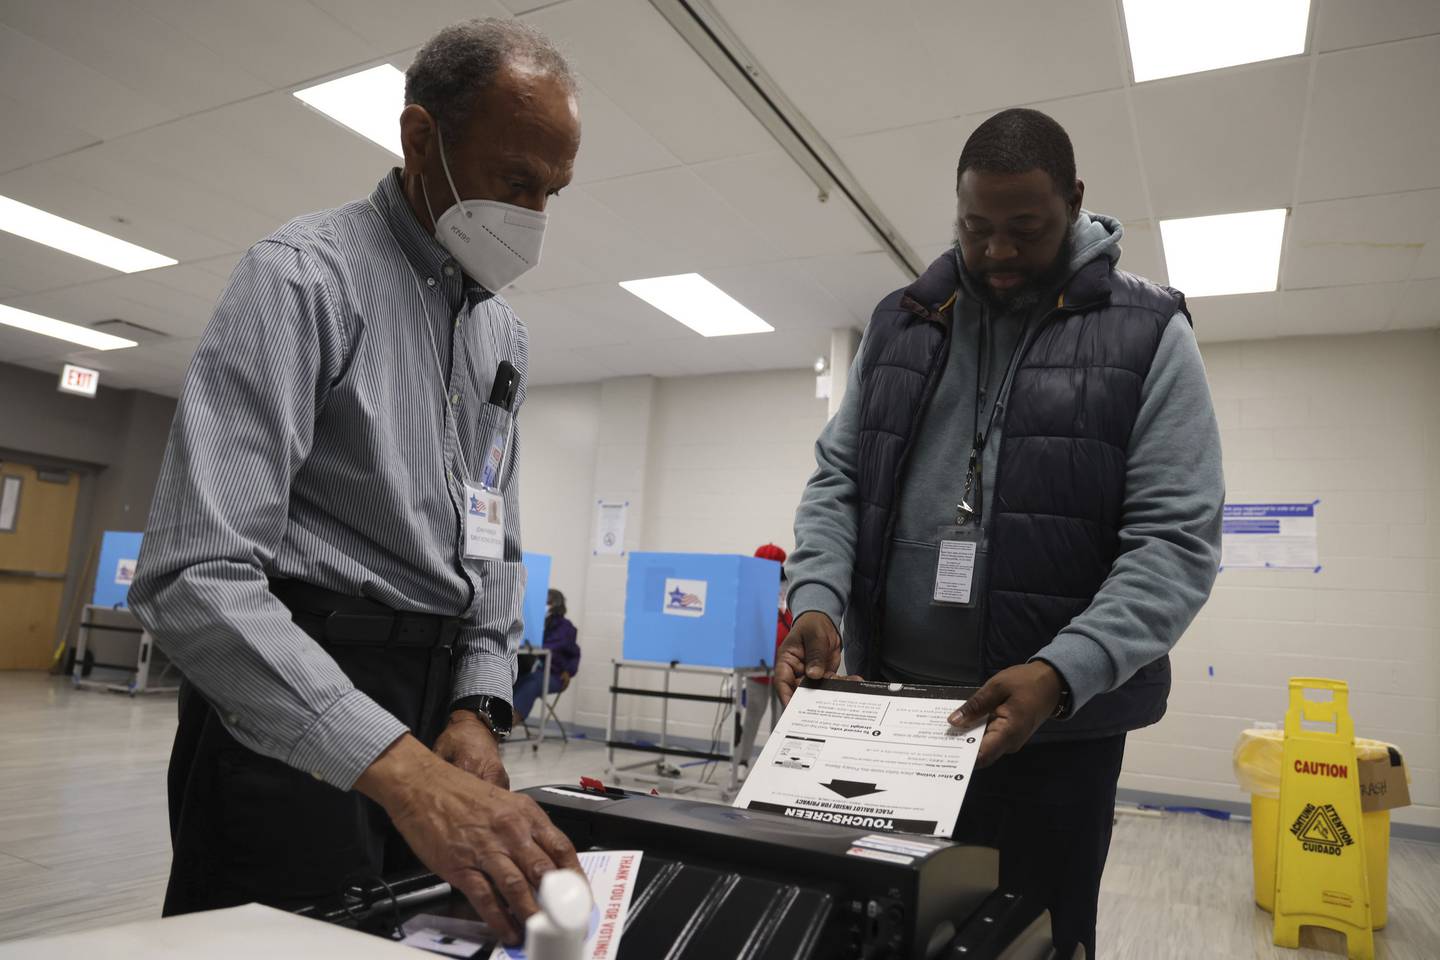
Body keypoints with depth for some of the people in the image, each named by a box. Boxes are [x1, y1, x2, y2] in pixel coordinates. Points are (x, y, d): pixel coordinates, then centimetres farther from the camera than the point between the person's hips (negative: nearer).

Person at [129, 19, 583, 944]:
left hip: (443, 705, 7)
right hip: (291, 704, -6)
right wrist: (397, 766, -34)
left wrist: (481, 708, -2)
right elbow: (195, 576, -23)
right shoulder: (303, 276, -12)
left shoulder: (504, 332, 10)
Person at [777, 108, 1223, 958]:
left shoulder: (1148, 334, -2)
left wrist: (1061, 674, -22)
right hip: (886, 708, 3)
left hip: (1055, 727, -3)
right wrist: (816, 599, -9)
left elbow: (1177, 542, -8)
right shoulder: (901, 324, 10)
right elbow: (838, 479, 9)